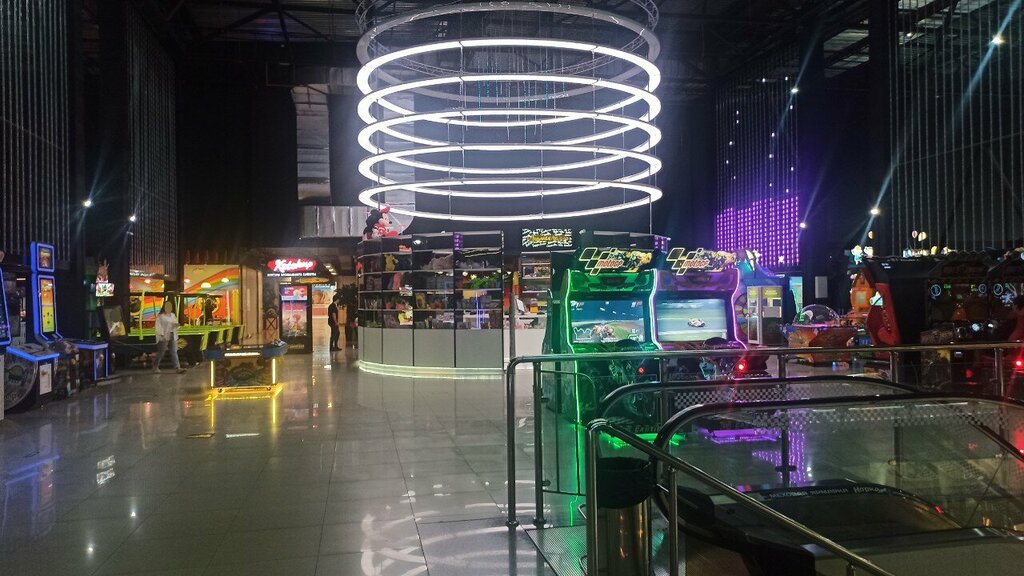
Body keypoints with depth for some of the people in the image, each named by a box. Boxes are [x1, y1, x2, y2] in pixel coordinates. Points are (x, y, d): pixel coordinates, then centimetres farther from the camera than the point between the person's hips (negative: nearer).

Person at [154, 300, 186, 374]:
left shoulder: (173, 315, 15)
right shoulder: (160, 316, -5)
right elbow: (158, 326, -11)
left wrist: (176, 324, -2)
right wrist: (161, 334, -20)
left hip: (172, 337, 5)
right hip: (164, 337, -5)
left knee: (174, 352, -2)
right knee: (161, 352, 2)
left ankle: (178, 368, -9)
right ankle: (155, 367, 20)